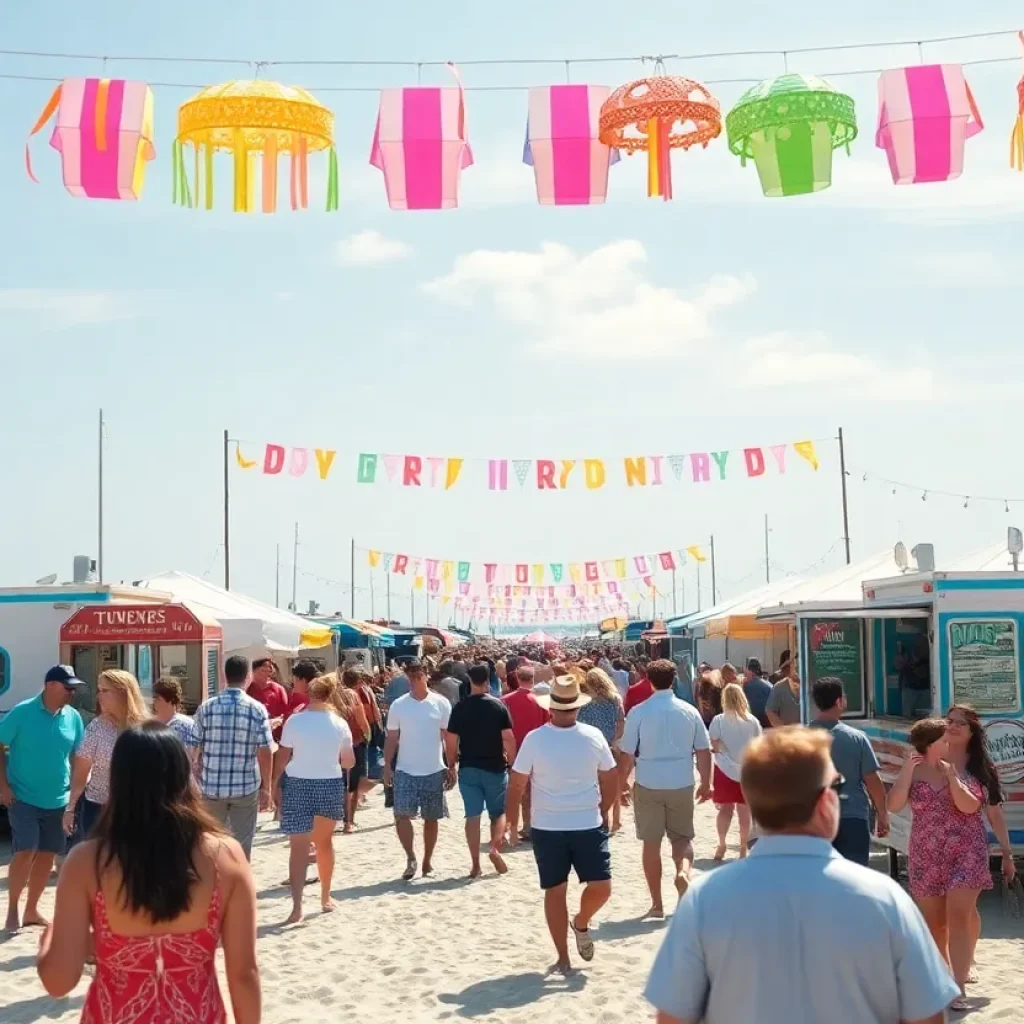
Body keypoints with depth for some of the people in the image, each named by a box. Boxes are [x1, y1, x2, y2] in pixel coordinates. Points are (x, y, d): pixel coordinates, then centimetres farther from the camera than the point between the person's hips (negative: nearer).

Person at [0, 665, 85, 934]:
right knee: (25, 853, -10)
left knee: (47, 855, 9)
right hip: (23, 798, -4)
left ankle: (31, 911, 22)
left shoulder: (73, 718, 1)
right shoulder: (22, 712, -10)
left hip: (58, 800, 5)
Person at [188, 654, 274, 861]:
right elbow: (265, 752, -7)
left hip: (212, 786, 1)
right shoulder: (257, 709, -6)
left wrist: (194, 784, 12)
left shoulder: (206, 707, -2)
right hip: (246, 787, -1)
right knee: (242, 845, 9)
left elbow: (194, 749, 0)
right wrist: (266, 788, 2)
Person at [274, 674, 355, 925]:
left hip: (298, 785, -2)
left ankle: (297, 906, -13)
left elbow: (283, 756, -4)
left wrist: (274, 783, 9)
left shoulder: (295, 721, -7)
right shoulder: (340, 723, -2)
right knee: (324, 842, 20)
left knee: (298, 846, -1)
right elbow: (349, 762, 5)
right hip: (330, 785, 2)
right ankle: (326, 898, 31)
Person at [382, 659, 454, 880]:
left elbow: (449, 738, 1)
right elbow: (392, 739, 3)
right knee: (401, 815, -11)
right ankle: (411, 857, 5)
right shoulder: (398, 705, 0)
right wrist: (387, 767, -4)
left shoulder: (441, 703, -2)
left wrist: (451, 768, -2)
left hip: (434, 771, 0)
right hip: (405, 771, 0)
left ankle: (427, 862, 22)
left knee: (431, 818, 9)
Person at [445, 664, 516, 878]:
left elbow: (451, 741, -1)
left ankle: (475, 864, 3)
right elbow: (508, 738, -9)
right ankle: (495, 848, -7)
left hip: (468, 768, 1)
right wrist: (512, 763, 3)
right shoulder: (498, 706, -6)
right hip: (495, 767, -1)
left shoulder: (460, 708, -1)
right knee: (498, 812, 15)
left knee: (472, 815, 5)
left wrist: (451, 765, 11)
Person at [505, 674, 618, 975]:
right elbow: (517, 783, -2)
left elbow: (609, 778, 9)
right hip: (547, 829, -1)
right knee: (555, 891, 6)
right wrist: (512, 822, 2)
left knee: (602, 887, -3)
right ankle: (563, 957, 17)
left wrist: (602, 813, 8)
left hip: (589, 827, 1)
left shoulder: (593, 737, -3)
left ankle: (581, 924, 28)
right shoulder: (535, 739, -8)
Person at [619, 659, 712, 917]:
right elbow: (703, 751, 3)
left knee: (651, 842, 8)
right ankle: (683, 870, -13)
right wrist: (706, 783, 14)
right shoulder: (689, 711, 0)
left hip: (648, 785, -1)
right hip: (681, 784, 2)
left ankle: (657, 904, 12)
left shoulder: (638, 712, -7)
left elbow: (628, 755, -6)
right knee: (683, 836, 18)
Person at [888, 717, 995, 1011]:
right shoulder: (913, 772, -1)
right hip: (927, 856, 2)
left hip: (964, 853, -2)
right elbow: (893, 806, -12)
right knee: (934, 922, 11)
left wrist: (951, 776, -19)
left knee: (958, 918, -12)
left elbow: (970, 806, -14)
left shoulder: (960, 768, -2)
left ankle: (957, 988, -13)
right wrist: (907, 770, -17)